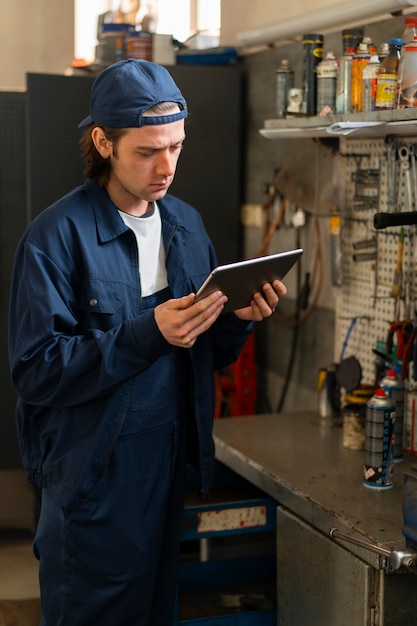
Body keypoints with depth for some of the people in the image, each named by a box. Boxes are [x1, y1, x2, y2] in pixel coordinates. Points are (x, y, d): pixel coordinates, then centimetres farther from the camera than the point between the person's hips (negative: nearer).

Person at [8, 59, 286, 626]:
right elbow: (36, 371, -20)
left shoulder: (187, 224, 6)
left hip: (171, 463, 6)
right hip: (92, 471, -6)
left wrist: (239, 319, -10)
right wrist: (149, 333, -27)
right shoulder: (57, 235, -15)